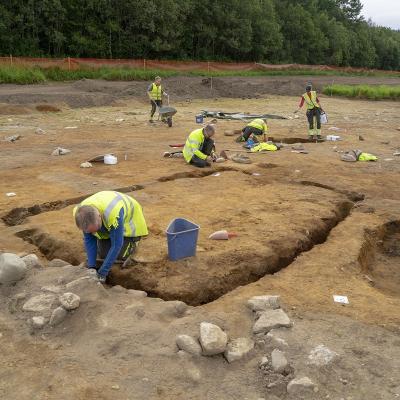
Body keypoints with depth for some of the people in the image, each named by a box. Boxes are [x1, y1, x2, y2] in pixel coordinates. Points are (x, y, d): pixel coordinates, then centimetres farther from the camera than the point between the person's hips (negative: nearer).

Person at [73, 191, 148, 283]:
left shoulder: (113, 215, -46)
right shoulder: (82, 214, -30)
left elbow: (116, 245, -36)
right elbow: (89, 239, -17)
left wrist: (102, 273, -34)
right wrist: (91, 267, -25)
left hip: (128, 218, -4)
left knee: (121, 255, -14)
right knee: (102, 254, -4)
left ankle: (133, 240, 14)